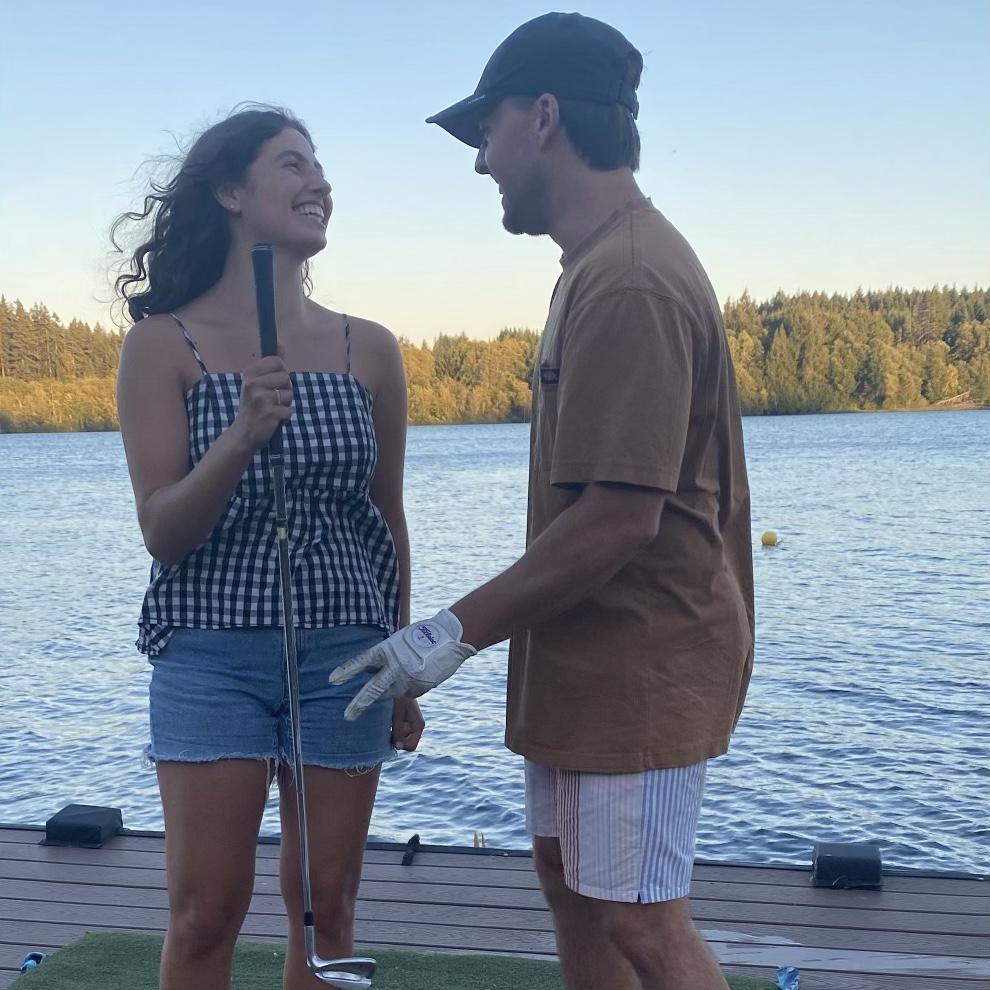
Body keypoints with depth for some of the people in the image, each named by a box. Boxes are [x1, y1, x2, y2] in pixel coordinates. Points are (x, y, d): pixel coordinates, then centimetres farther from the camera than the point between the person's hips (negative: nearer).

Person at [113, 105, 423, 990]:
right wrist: (245, 433, -26)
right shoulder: (164, 343, -5)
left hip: (345, 652, 3)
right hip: (212, 652, -2)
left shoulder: (370, 350, 3)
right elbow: (163, 534, -10)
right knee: (204, 916, -1)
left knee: (325, 904, 10)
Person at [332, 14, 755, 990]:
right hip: (589, 656, 10)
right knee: (567, 879, 17)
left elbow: (619, 518, -26)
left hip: (639, 667, -10)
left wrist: (459, 631, -19)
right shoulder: (605, 265, 13)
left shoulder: (629, 282, -21)